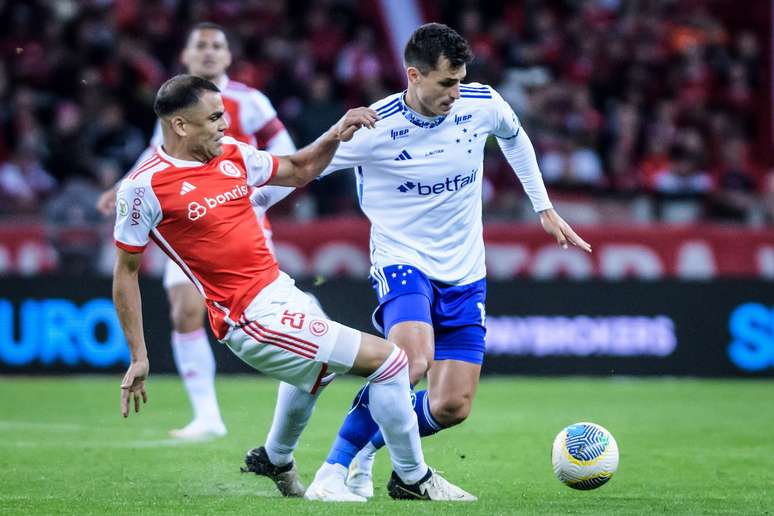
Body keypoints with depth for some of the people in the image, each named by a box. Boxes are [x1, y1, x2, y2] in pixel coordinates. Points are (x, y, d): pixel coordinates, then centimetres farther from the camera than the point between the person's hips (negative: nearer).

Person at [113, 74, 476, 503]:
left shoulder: (231, 154, 3)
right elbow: (126, 271, -7)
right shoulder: (144, 186, -15)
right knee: (388, 359, -11)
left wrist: (335, 136, 1)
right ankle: (412, 478, 5)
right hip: (254, 319, -9)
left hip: (280, 292, 9)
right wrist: (138, 359, -8)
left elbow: (298, 171, 20)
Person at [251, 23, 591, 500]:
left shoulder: (482, 104, -6)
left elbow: (514, 137, 19)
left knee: (452, 407, -3)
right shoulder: (373, 128, -18)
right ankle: (336, 466, -18)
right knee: (411, 362, -34)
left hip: (465, 274, 5)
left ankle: (365, 449, 24)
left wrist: (544, 208, 22)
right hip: (402, 262, -5)